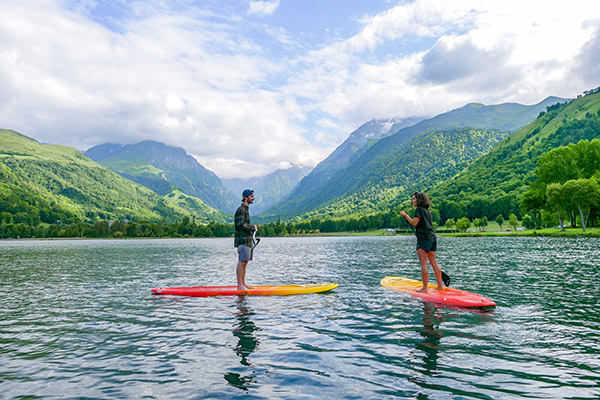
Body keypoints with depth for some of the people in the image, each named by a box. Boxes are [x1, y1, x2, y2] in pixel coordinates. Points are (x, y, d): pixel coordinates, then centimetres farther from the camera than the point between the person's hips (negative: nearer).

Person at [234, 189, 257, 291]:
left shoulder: (246, 209, 21)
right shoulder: (241, 210, -12)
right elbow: (241, 224, -22)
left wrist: (252, 228, 15)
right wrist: (253, 227, -12)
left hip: (247, 240, 10)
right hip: (242, 240, -10)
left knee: (244, 263, 12)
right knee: (241, 262, -9)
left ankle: (243, 284, 18)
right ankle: (239, 286, -7)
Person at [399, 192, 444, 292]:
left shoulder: (419, 209, -6)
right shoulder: (427, 210, 20)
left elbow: (414, 223, -16)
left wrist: (405, 215, -8)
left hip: (423, 238, -9)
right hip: (432, 238, 9)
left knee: (423, 264, -7)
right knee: (434, 263, 11)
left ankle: (424, 287, -7)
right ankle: (440, 285, 15)